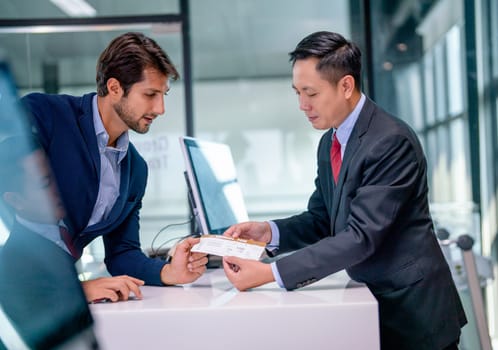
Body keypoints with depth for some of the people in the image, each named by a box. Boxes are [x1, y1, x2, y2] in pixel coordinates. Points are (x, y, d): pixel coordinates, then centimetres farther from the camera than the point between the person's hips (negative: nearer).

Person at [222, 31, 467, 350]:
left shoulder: (391, 141, -22)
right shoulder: (330, 142, 6)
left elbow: (361, 236, -27)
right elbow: (321, 219, 9)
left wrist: (271, 273, -30)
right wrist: (270, 232, -10)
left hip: (412, 312, -7)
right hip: (371, 300, 7)